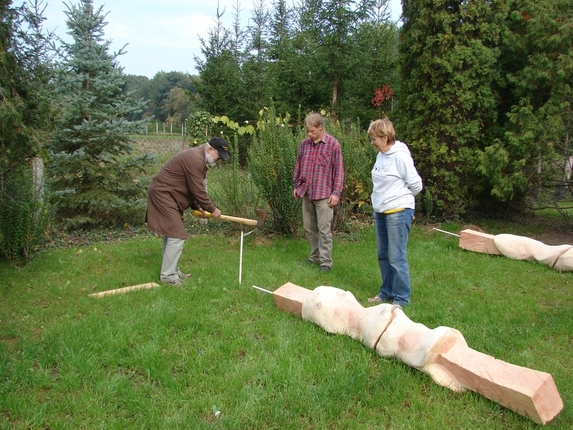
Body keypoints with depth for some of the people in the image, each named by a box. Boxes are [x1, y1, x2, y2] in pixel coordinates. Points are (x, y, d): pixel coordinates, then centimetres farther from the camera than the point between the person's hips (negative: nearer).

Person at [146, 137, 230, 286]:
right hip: (162, 194, -11)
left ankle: (171, 271, 25)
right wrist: (212, 209, -10)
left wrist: (197, 207, 6)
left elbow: (193, 188, 17)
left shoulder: (198, 158, 14)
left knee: (172, 234, 15)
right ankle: (167, 276, -3)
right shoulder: (195, 159, -20)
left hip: (167, 195, 11)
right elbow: (198, 190, -20)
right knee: (177, 236, -10)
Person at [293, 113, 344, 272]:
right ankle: (315, 257, 26)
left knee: (324, 229, -4)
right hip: (306, 193, 6)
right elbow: (298, 166, 17)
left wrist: (336, 193, -12)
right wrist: (296, 186, 15)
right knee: (309, 228, 13)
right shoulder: (304, 144, 8)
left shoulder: (333, 144, -7)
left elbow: (339, 170, -7)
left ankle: (326, 262, 4)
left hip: (324, 194, -6)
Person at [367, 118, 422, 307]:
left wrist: (401, 199, 4)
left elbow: (416, 185, -11)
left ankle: (402, 298, 11)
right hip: (381, 212, 9)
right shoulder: (381, 156, 8)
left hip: (398, 213, -9)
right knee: (383, 255, 16)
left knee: (396, 257, -3)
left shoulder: (400, 156, -15)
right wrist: (377, 210, 13)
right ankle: (387, 292, 29)